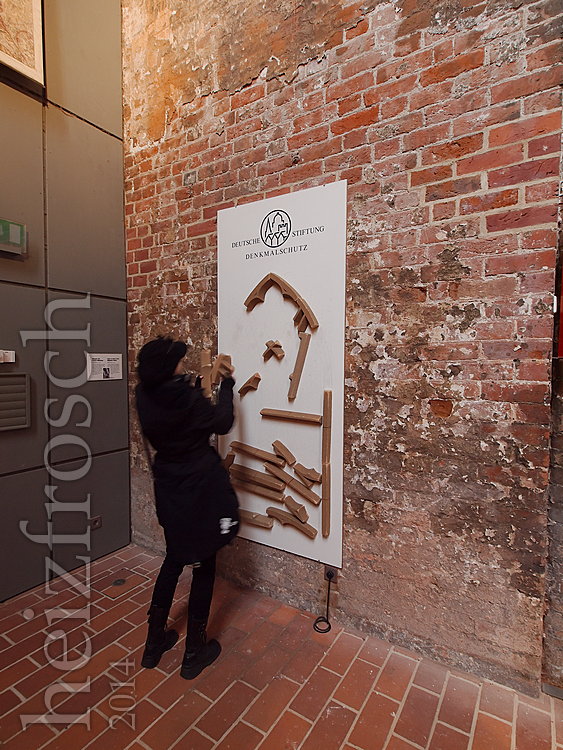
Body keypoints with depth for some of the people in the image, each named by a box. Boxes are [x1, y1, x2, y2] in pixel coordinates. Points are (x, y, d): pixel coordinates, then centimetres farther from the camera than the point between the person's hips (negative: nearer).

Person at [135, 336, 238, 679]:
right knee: (203, 567, 12)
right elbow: (223, 423, -8)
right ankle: (195, 651, 28)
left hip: (169, 490, 7)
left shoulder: (146, 397, -5)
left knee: (174, 561, 25)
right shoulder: (189, 399, -23)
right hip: (201, 491, -6)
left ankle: (155, 642, 37)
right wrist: (227, 385, 2)